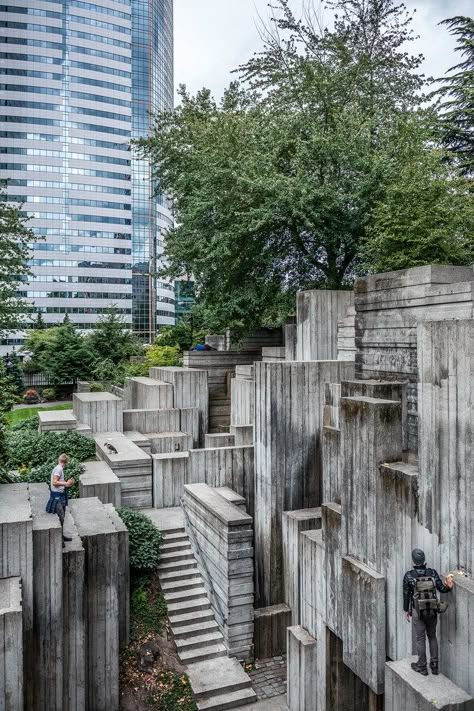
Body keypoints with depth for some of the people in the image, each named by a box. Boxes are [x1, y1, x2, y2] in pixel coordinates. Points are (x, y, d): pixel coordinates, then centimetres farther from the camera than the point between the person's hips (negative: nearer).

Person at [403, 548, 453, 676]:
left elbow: (406, 594, -4)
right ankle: (434, 666, 23)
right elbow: (442, 588, -12)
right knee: (432, 636, 18)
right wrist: (449, 587, 5)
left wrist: (406, 610, 6)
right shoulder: (432, 572, -7)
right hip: (433, 611, 3)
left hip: (418, 611, -3)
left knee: (420, 638, 8)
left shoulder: (409, 575, -11)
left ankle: (422, 667, 18)